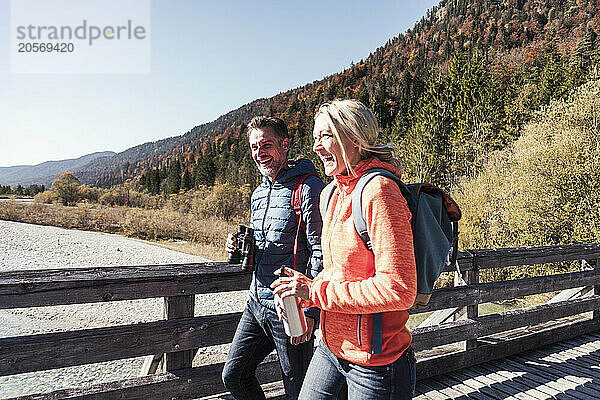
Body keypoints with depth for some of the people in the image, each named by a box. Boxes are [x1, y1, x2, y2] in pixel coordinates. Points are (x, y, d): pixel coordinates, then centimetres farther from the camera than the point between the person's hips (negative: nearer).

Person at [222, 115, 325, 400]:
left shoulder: (308, 188, -14)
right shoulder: (259, 193, 13)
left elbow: (321, 252, -18)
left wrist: (309, 310, -20)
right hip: (256, 302, 8)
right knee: (233, 376, 15)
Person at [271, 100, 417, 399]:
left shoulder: (379, 190, -20)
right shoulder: (334, 194, 6)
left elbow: (398, 290, -25)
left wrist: (316, 292, -20)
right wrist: (304, 287, -1)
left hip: (374, 364, -8)